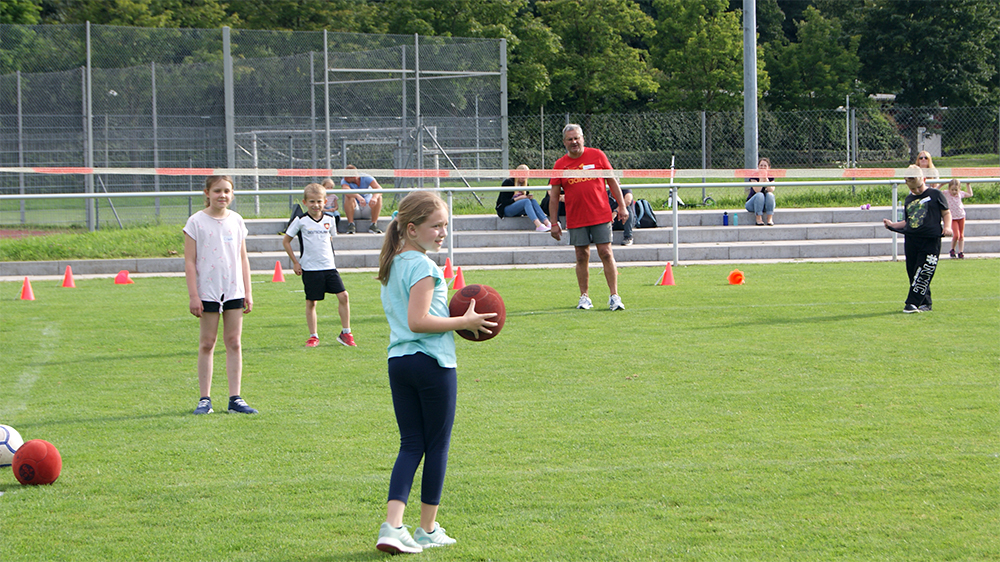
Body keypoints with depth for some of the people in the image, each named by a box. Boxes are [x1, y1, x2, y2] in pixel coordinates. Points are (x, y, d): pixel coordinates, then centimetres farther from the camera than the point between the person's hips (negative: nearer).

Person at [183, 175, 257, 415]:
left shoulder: (236, 221, 8)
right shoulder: (196, 222, -4)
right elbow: (189, 261, -4)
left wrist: (248, 292, 9)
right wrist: (193, 296, -9)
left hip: (234, 291, 3)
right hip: (208, 291, -3)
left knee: (234, 342, 2)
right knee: (207, 343, 1)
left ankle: (235, 398, 6)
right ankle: (204, 399, 7)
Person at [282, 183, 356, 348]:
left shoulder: (329, 220, 5)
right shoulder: (301, 221, -5)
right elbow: (286, 241, 4)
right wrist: (295, 262, 2)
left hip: (329, 266, 3)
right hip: (309, 269, -3)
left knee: (343, 296, -7)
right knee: (311, 302, 2)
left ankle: (346, 333, 3)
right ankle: (313, 336, 14)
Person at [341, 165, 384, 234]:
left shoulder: (366, 178, -12)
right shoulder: (344, 181, -13)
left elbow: (379, 189, -29)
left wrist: (374, 197, -52)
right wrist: (358, 196, -57)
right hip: (354, 210, -1)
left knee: (379, 197, -25)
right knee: (348, 197, -29)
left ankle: (374, 225, -24)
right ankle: (351, 225, -28)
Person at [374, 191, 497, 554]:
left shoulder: (393, 264, 13)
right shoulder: (423, 267, -15)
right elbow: (417, 321, -22)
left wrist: (454, 318, 19)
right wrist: (463, 322, -14)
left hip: (398, 360, 8)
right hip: (432, 361, -8)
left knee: (411, 444, 8)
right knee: (437, 446, 5)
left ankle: (393, 525, -8)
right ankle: (428, 530, 13)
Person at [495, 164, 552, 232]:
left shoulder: (524, 184, 11)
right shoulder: (508, 182, -9)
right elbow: (504, 201, -15)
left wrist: (529, 197, -8)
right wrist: (518, 198, -23)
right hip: (505, 210, -6)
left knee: (533, 201, -22)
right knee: (526, 201, -31)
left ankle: (547, 223, -40)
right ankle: (538, 226, -50)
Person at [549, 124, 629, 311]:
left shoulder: (597, 155, 4)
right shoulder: (560, 165, 4)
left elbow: (612, 181, 9)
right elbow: (554, 196, 7)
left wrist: (622, 206, 3)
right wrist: (554, 223, 3)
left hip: (601, 216, -1)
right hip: (576, 220, 1)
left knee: (606, 254, -5)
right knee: (582, 257, 3)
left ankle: (614, 296, -3)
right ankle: (584, 297, 12)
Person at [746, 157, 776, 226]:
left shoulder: (770, 177, 3)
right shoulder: (754, 176, -7)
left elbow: (771, 190, -16)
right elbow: (757, 190, -22)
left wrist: (766, 179, -26)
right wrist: (761, 178, -28)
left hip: (766, 205, 3)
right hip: (752, 204, -3)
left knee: (770, 194, -27)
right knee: (760, 195, -32)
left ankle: (770, 219, -31)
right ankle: (758, 219, -31)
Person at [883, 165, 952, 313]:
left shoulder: (935, 194, 4)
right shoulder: (909, 199, 19)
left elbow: (946, 213, 7)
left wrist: (947, 227, -10)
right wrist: (892, 225, 11)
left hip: (931, 241, -6)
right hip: (911, 240, 6)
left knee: (923, 273, -11)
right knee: (912, 272, 5)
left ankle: (913, 303, -12)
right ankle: (925, 303, 16)